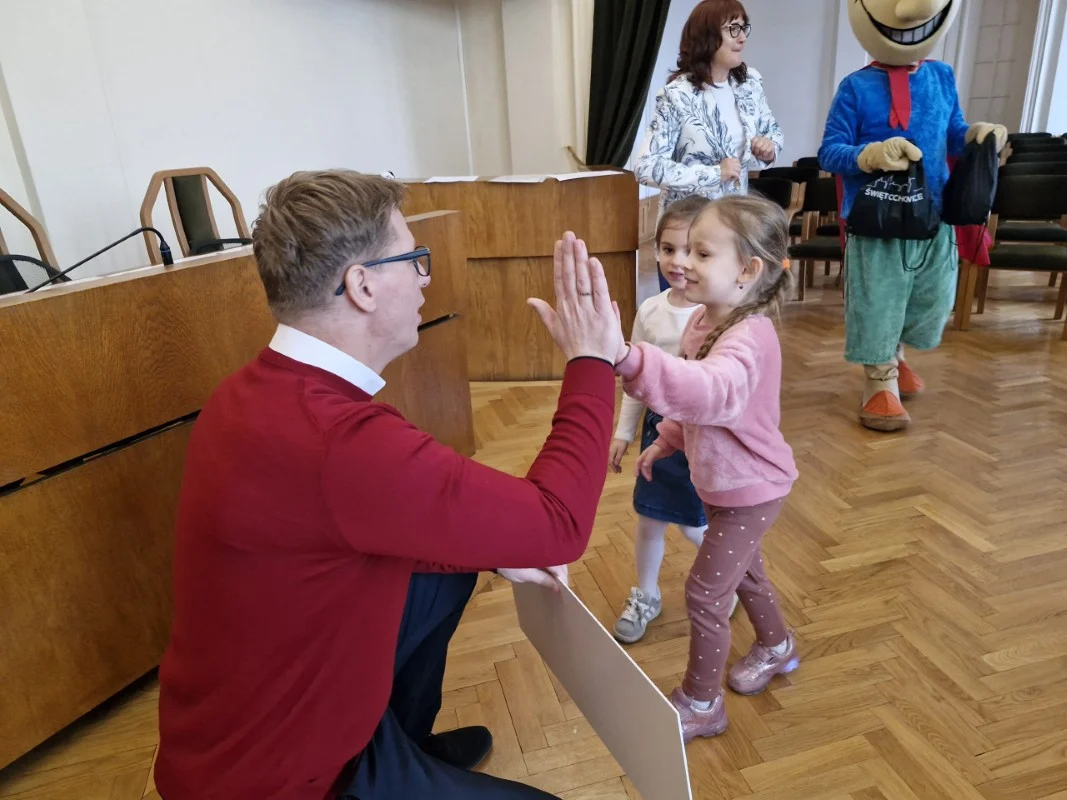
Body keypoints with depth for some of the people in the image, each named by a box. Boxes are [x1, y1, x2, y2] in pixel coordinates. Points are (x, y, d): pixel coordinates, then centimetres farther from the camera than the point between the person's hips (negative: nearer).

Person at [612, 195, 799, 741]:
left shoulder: (748, 338, -34)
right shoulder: (706, 320, -4)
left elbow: (716, 392, -58)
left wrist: (631, 359, -73)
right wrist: (665, 443, 12)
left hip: (749, 488, -9)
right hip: (726, 481, 9)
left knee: (704, 593, 2)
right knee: (741, 569, 27)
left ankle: (700, 704, 24)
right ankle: (777, 647, 54)